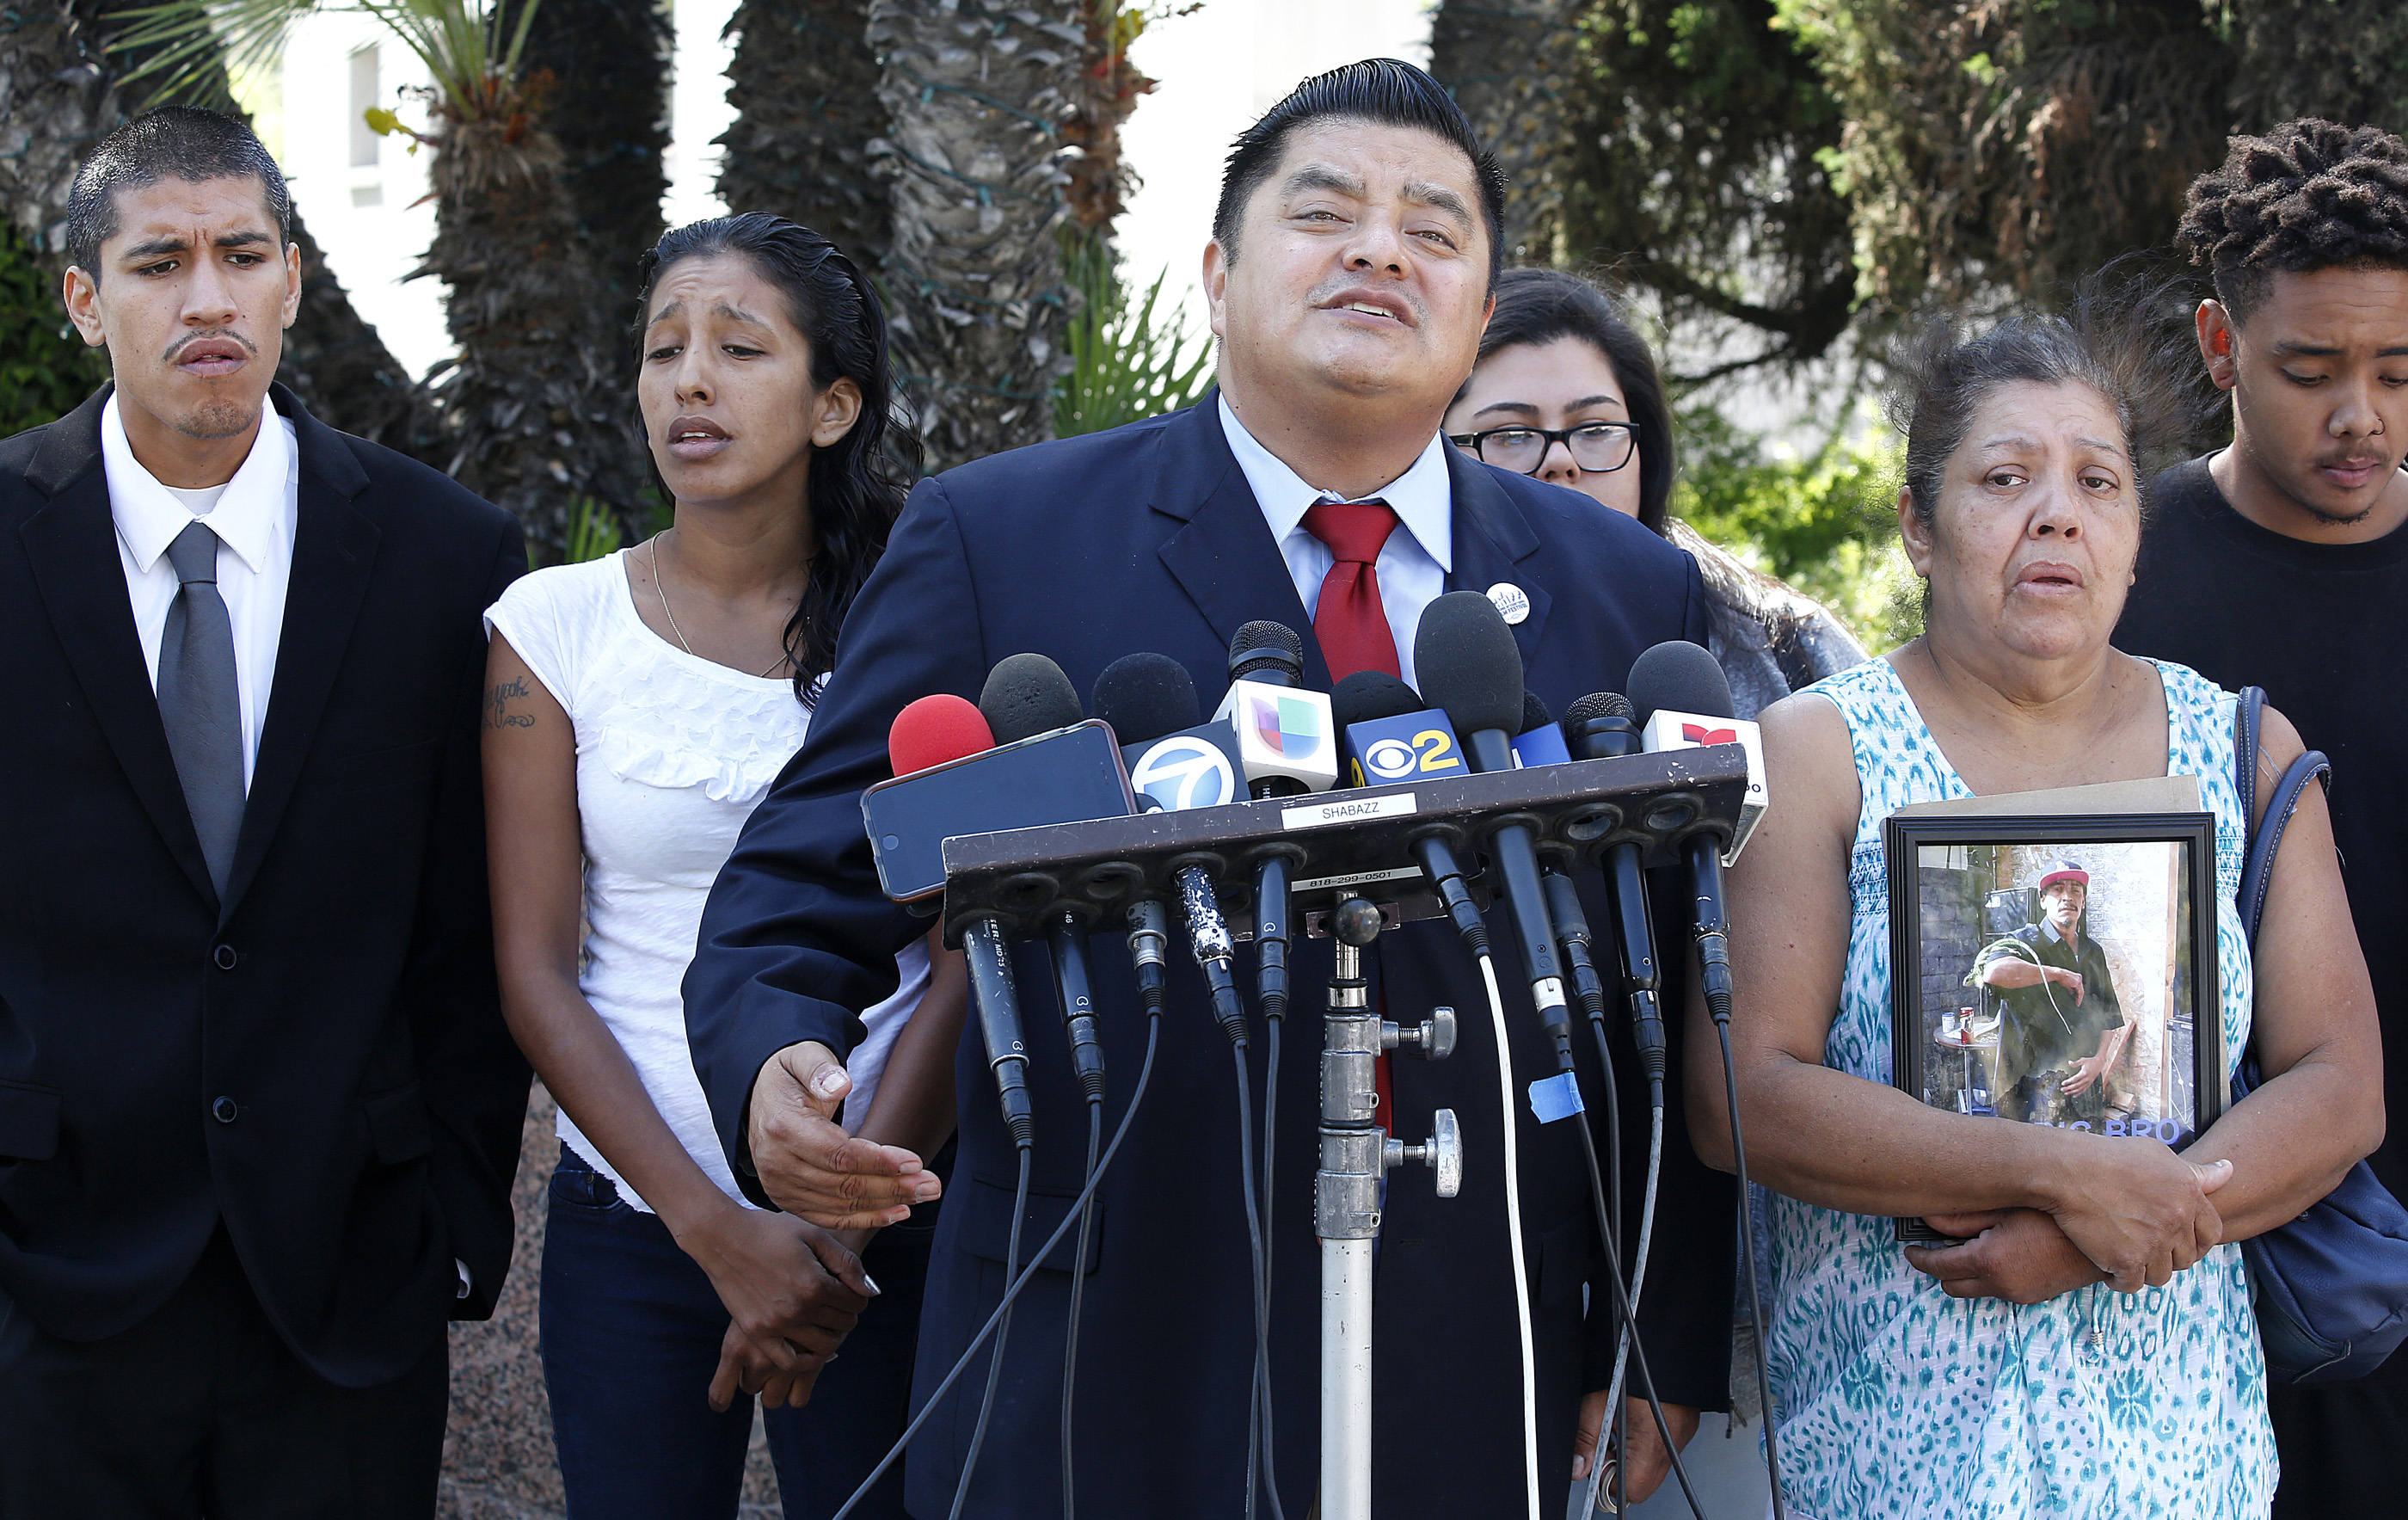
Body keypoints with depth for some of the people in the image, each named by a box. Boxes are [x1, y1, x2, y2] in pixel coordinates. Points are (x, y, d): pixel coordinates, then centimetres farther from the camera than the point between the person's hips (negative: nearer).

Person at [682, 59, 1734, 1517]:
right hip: (1099, 1392, -2)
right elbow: (801, 896, 0)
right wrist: (777, 1075, -20)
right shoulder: (995, 539, 0)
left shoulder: (1632, 593, 7)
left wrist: (1662, 1356, 4)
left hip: (1476, 1399, 2)